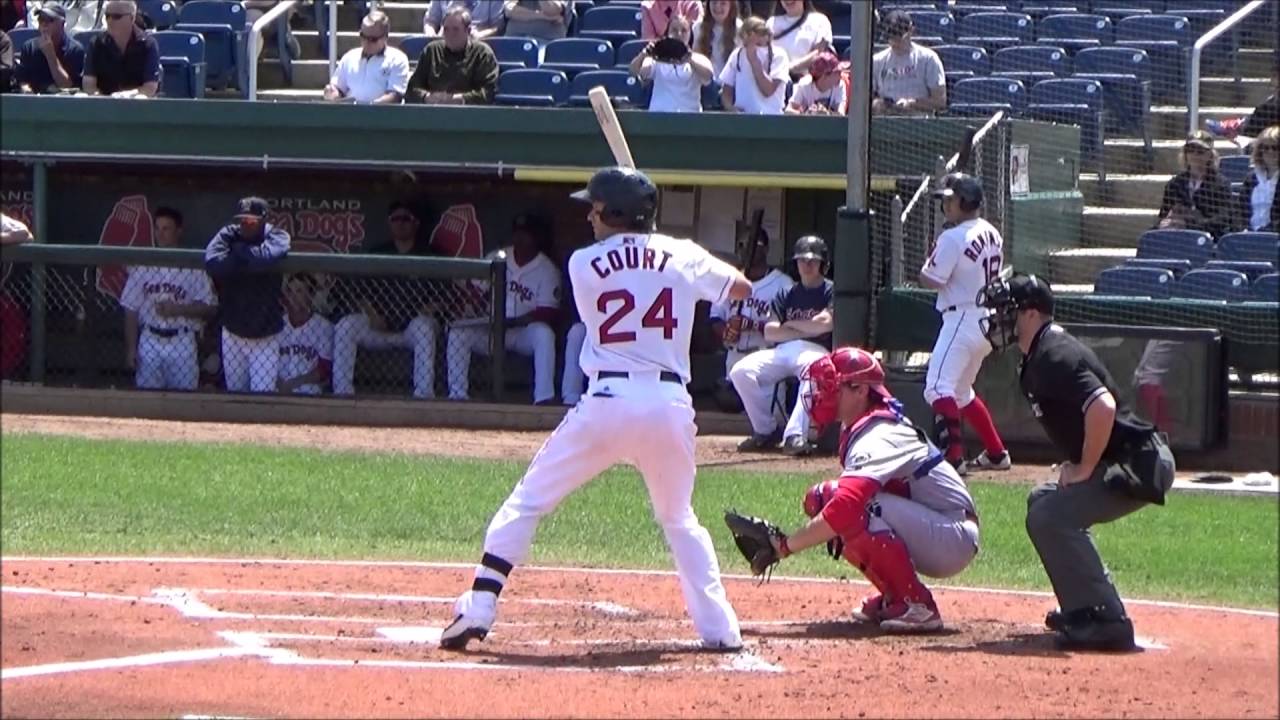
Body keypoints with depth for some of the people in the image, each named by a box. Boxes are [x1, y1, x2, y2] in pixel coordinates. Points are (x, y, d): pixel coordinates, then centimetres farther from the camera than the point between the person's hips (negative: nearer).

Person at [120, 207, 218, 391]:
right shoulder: (142, 267, 5)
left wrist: (177, 309, -15)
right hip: (149, 341, 2)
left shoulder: (193, 268, -1)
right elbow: (131, 310, 7)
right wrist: (131, 348, 2)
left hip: (182, 343, -2)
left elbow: (210, 308, -3)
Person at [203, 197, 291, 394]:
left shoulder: (277, 237, -12)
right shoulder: (228, 236, -6)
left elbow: (267, 257, -36)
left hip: (265, 338, -3)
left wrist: (239, 251, -19)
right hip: (232, 334, 3)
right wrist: (250, 259, -24)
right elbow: (212, 262, -26)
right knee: (235, 393, 13)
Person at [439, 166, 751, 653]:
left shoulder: (583, 264, 4)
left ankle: (478, 610, -3)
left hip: (607, 402, -2)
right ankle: (720, 628, 13)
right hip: (671, 406, 2)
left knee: (526, 502, 8)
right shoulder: (683, 257, 8)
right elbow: (742, 288, 24)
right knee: (680, 520, 23)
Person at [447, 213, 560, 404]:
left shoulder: (547, 270, -6)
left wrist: (514, 322, -23)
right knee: (458, 330, -22)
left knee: (543, 333, -36)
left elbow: (548, 313, -13)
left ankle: (543, 399, -39)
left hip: (524, 332, -3)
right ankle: (457, 395, -23)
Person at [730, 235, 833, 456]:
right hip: (782, 351, 5)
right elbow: (770, 332, 8)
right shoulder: (787, 295, 21)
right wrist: (807, 329, -3)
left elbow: (825, 323, -10)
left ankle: (795, 435, -45)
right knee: (741, 371, -19)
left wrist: (791, 325, 3)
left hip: (815, 351, -5)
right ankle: (765, 431, -8)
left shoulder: (831, 292, 9)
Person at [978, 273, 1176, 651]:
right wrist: (1073, 462, 14)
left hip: (1139, 464, -11)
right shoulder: (1038, 357, 13)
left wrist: (1085, 468, -23)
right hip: (1128, 462, 11)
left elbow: (1103, 407, -34)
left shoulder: (1054, 358, -20)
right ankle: (1083, 607, 25)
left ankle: (1107, 622, -22)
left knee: (1050, 517, -21)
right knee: (1042, 502, 24)